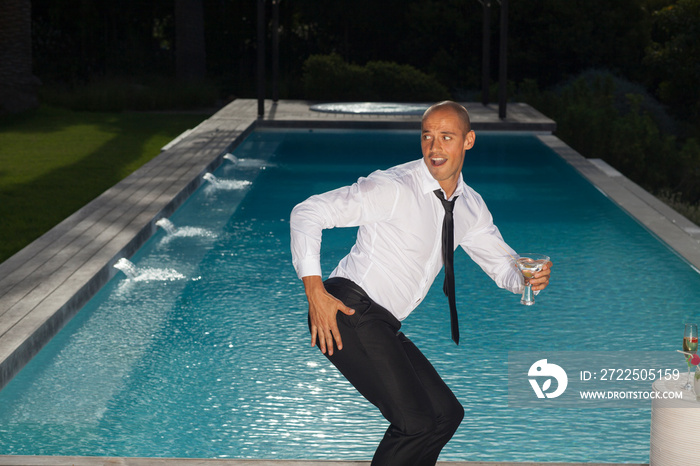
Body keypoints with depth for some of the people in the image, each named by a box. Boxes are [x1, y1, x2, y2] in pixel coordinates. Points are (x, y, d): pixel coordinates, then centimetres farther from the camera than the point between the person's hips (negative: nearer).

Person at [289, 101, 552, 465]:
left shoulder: (470, 207, 11)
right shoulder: (394, 188, -14)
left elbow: (503, 264, 19)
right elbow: (307, 213, -15)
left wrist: (529, 277, -7)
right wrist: (315, 292, -22)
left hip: (382, 325, 9)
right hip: (347, 312, -9)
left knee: (447, 414, 14)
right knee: (416, 422, -18)